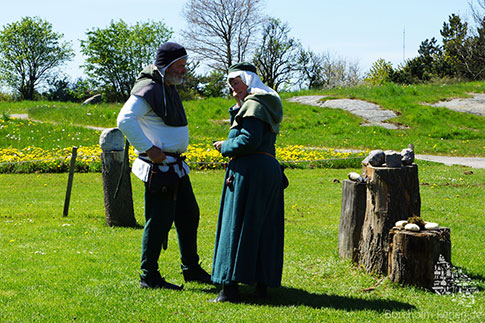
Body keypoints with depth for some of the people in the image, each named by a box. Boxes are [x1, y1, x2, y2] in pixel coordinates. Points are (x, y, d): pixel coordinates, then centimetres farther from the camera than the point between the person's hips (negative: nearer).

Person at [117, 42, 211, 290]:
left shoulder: (170, 87, 16)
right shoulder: (148, 89, -15)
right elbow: (125, 120, -26)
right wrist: (149, 148, -24)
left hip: (176, 166, 10)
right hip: (159, 167, -10)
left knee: (189, 215, 15)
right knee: (159, 221, -6)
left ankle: (191, 269, 27)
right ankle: (149, 276, 3)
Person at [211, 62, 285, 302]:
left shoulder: (253, 104, -9)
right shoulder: (267, 105, 22)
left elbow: (249, 140, -19)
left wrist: (224, 147, -5)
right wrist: (237, 107, 16)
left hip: (251, 170, -10)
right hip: (270, 168, 10)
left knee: (237, 226, -8)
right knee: (264, 228, 9)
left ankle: (230, 287, -9)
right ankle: (262, 284, 11)